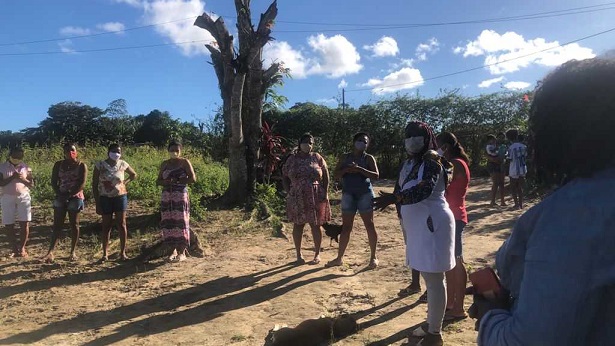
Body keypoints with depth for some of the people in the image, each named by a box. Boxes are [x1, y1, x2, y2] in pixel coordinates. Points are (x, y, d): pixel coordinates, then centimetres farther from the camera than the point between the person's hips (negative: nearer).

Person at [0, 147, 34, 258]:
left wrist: (24, 179, -15)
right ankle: (15, 249, 12)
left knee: (25, 224, -4)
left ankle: (22, 248, 7)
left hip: (24, 197, 0)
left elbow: (32, 184, 4)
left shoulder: (26, 167, 4)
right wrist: (12, 177, -20)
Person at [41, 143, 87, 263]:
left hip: (75, 198, -3)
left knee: (74, 224, 3)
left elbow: (82, 184, -9)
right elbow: (53, 182, 6)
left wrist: (70, 194, -17)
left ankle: (73, 252, 9)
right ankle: (50, 252, -5)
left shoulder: (81, 165, -1)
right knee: (57, 225, -1)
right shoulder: (58, 165, 9)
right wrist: (59, 194, -9)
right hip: (60, 197, 3)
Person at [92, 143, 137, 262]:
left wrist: (125, 182, -1)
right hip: (105, 198, -1)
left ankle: (123, 252, 10)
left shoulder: (122, 164, -2)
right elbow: (94, 185, -3)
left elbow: (134, 175, 18)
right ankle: (105, 253, 14)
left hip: (120, 197, 1)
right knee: (106, 225, 5)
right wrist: (97, 203, -6)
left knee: (121, 224, 1)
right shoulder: (100, 165, -6)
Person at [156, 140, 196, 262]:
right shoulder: (164, 164, 13)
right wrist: (165, 182, -8)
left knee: (181, 222, -5)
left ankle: (182, 252, 2)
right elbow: (158, 181, 15)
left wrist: (177, 181, -15)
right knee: (168, 223, 3)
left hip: (180, 196, -5)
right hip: (166, 197, 5)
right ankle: (174, 249, 14)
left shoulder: (184, 162, 0)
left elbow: (193, 178, -8)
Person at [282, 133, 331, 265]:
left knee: (316, 225, 4)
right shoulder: (292, 159, 6)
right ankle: (299, 255, 17)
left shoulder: (317, 158, 4)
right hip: (297, 198, 1)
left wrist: (325, 193, -4)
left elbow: (326, 177, 4)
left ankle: (317, 254, 17)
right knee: (298, 225, 5)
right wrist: (288, 192, -2)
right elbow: (285, 177, 9)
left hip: (315, 198, -1)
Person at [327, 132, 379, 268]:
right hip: (348, 194, 2)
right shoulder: (344, 157, 10)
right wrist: (347, 169, -14)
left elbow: (376, 175, -8)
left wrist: (359, 169, -20)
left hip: (365, 194, -2)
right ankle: (339, 258, 12)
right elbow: (336, 174, 4)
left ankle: (373, 257, 11)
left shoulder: (369, 158, 3)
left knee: (369, 225, 0)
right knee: (346, 226, 5)